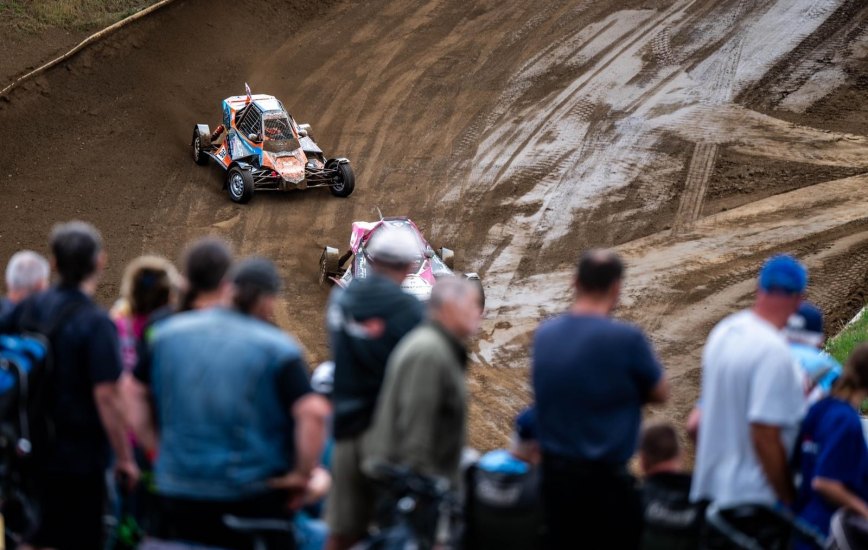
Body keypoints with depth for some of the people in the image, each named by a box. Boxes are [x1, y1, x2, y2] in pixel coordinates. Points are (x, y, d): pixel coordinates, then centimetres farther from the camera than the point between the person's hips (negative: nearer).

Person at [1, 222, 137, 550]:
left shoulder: (28, 309, 2)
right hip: (79, 457, -6)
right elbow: (106, 397, -22)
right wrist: (124, 459, -13)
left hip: (32, 449, 6)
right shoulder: (97, 324, -18)